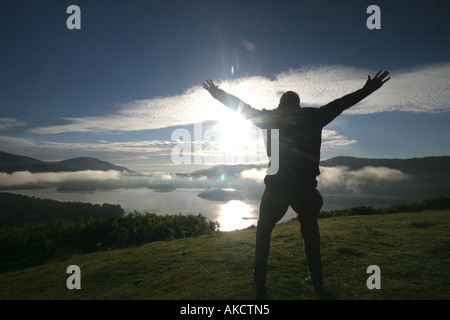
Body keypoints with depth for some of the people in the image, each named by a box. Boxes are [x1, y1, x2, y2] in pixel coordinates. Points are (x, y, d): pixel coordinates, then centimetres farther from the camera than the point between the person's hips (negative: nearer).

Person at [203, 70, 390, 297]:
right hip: (305, 187, 1)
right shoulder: (314, 116, 7)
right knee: (310, 231, 21)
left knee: (264, 230, 14)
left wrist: (218, 94, 21)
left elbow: (242, 107, 10)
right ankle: (316, 280, 26)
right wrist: (367, 91, 29)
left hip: (276, 186, -1)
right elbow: (340, 103, 16)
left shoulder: (271, 117, 5)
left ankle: (259, 282, 15)